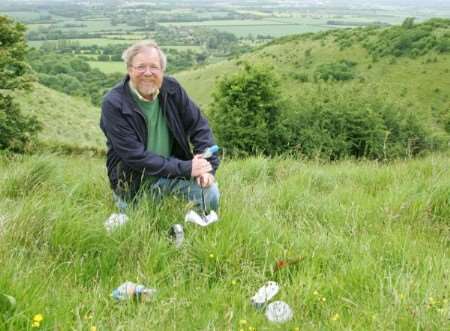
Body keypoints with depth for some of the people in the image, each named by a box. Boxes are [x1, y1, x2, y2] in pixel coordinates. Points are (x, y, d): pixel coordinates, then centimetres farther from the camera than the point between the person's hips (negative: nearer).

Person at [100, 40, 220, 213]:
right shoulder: (113, 104, -17)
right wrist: (185, 168, -25)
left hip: (173, 167, 3)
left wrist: (208, 167, -11)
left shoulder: (171, 88, -3)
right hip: (133, 179, -3)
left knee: (209, 192, -23)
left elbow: (199, 126, 3)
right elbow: (135, 156, -22)